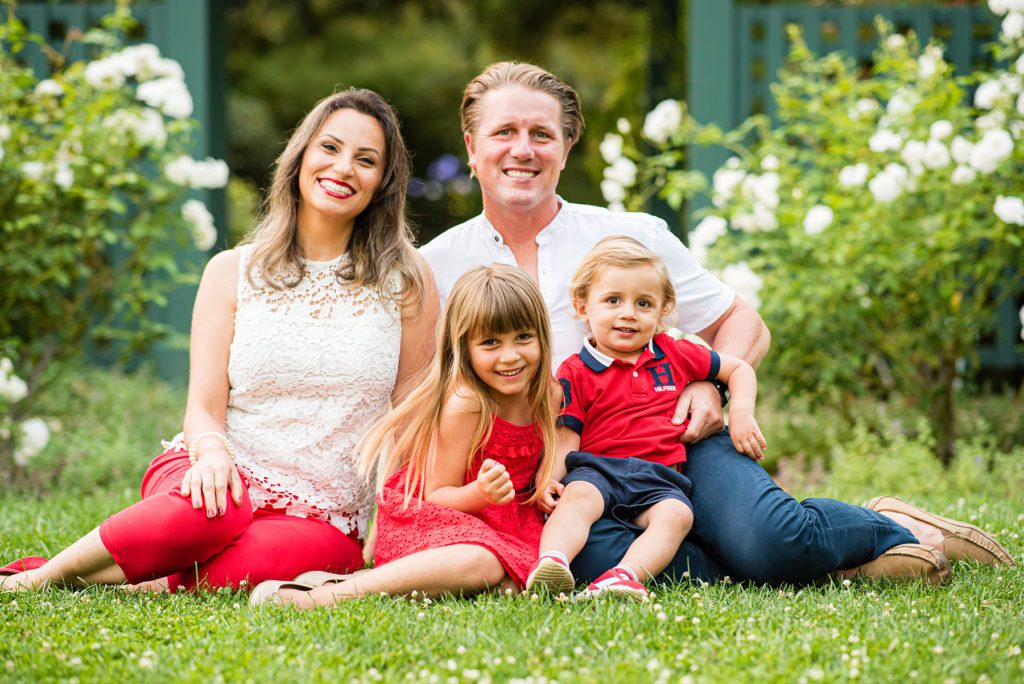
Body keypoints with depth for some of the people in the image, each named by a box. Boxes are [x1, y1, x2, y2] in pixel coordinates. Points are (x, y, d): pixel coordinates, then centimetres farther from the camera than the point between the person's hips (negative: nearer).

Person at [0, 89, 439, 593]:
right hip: (230, 476, 0)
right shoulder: (234, 272, 8)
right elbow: (203, 408, 2)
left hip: (321, 520, 0)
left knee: (308, 552, -39)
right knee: (210, 508, -39)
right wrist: (211, 450, -22)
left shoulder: (406, 279, 8)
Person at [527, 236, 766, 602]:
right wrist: (549, 480, -17)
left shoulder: (675, 355, 19)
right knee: (578, 496, -36)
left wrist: (741, 415, 11)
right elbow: (566, 438, 3)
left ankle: (627, 576, -53)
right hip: (597, 468, -2)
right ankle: (552, 562, -58)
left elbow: (739, 369, 29)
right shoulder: (575, 373, 9)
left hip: (659, 478, 2)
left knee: (676, 514, -31)